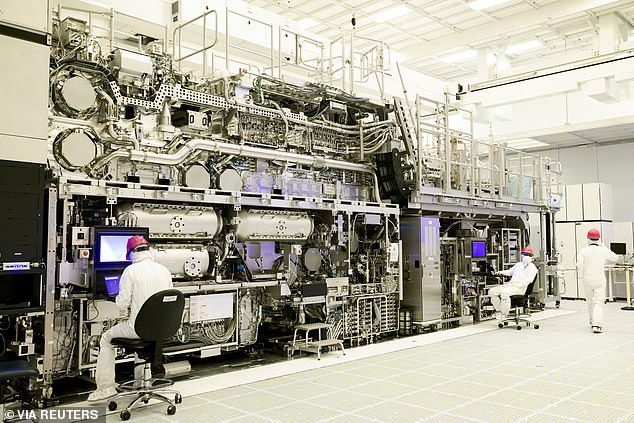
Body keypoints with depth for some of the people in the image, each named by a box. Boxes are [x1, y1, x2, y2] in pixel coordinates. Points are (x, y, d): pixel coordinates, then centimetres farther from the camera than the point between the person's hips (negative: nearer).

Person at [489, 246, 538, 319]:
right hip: (509, 284, 7)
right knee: (492, 291, -13)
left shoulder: (532, 268, 4)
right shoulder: (518, 264, 26)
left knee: (504, 292, -37)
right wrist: (502, 272, 16)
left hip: (520, 288, -7)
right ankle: (498, 310, -2)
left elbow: (527, 281, -9)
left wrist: (516, 284, -19)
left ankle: (504, 314, -23)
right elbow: (510, 271, 37)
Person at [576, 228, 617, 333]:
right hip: (599, 278, -1)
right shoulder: (603, 251, -3)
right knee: (598, 302, -4)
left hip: (587, 279, 1)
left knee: (590, 301, 18)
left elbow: (579, 264, -14)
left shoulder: (584, 251, -5)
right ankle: (597, 325, -17)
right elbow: (615, 258, 13)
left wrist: (581, 275, 2)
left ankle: (592, 322, 33)